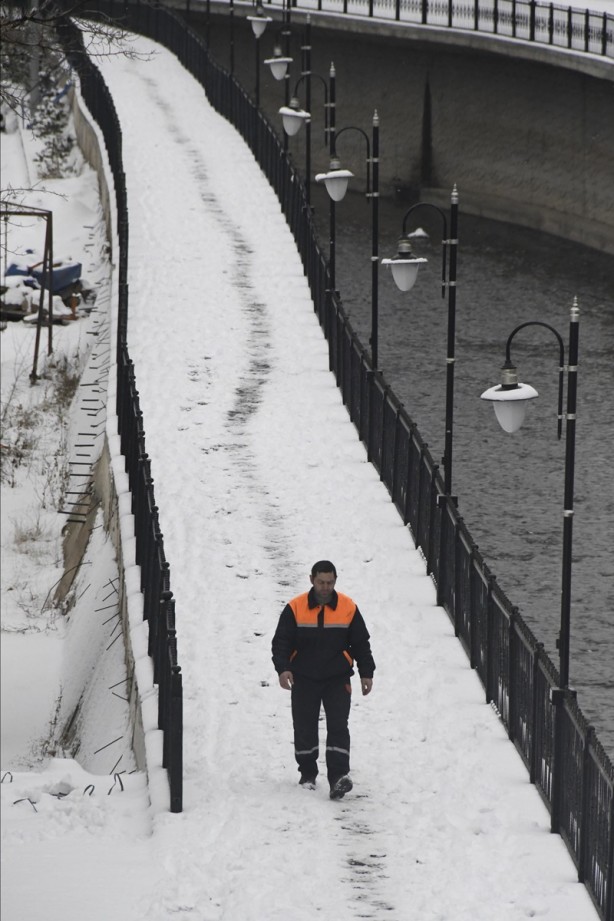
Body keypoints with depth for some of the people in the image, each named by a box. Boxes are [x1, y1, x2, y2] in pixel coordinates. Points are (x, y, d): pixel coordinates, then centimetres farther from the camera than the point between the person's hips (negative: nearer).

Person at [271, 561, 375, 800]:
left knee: (338, 727, -12)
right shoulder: (295, 608, -6)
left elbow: (361, 644, 7)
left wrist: (366, 673, 2)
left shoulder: (348, 608, -2)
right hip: (304, 679, 0)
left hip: (337, 679, 0)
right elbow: (281, 642, -4)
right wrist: (282, 668, -19)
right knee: (304, 728, 6)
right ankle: (308, 774, 24)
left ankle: (338, 777, -19)